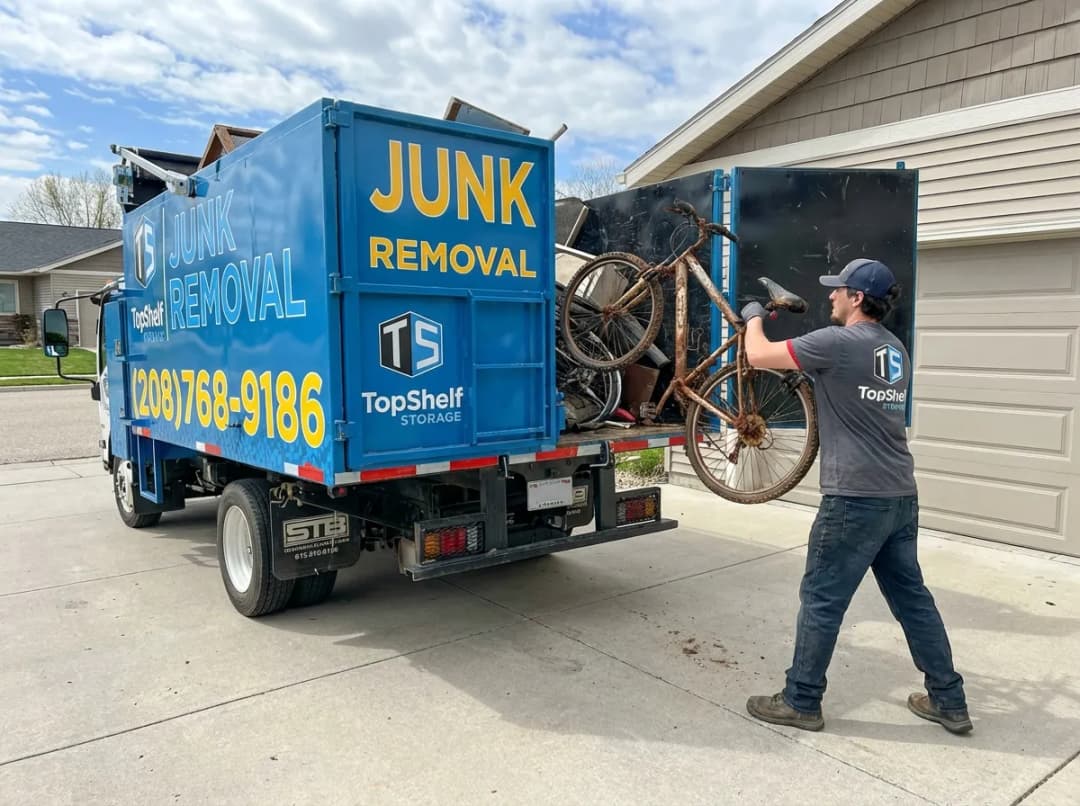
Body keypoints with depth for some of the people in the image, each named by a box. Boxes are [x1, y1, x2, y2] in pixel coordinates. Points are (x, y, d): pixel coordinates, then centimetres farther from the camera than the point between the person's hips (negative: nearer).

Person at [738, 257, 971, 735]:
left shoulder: (838, 342, -14)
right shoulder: (895, 350, 13)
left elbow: (758, 356, -10)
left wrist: (754, 317, 8)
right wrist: (808, 371, 29)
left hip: (855, 498, -8)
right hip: (901, 496, 8)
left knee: (821, 601, 3)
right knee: (912, 597, 18)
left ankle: (801, 703, 14)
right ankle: (949, 702, 28)